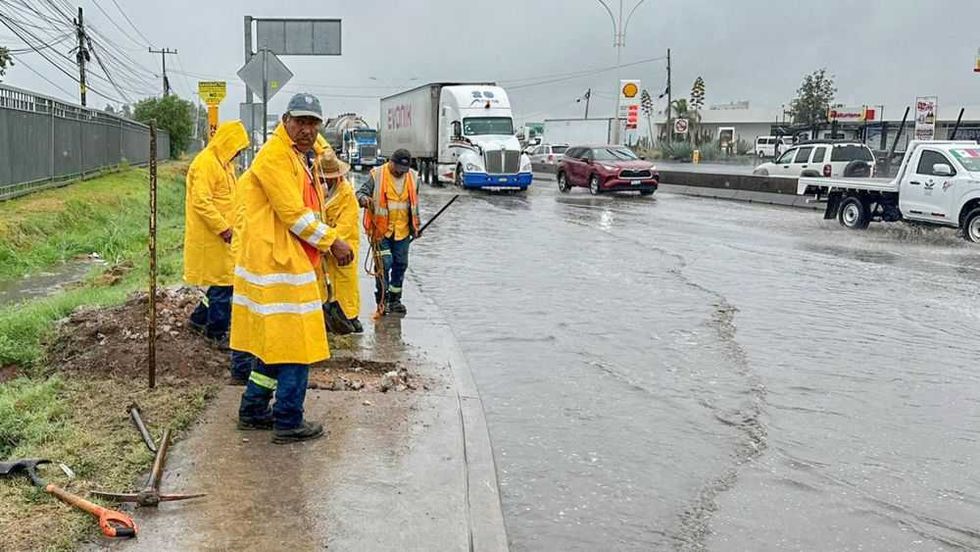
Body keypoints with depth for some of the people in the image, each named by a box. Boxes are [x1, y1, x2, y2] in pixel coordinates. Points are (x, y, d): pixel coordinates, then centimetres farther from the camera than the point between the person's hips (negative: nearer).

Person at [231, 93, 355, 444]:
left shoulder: (301, 158, 19)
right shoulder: (275, 156, -14)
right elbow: (293, 213, -19)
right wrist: (333, 242, -13)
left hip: (291, 262, 11)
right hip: (279, 264, -11)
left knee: (274, 342, 16)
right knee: (296, 345, -5)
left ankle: (253, 412, 26)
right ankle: (288, 423, 4)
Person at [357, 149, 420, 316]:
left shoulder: (413, 177, 6)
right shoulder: (377, 175, -8)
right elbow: (360, 193, -8)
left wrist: (415, 226, 18)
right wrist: (364, 199, -32)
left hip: (402, 231, 5)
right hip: (381, 229, -4)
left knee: (400, 264, 9)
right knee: (384, 262, -8)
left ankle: (395, 300, 22)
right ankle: (382, 298, 7)